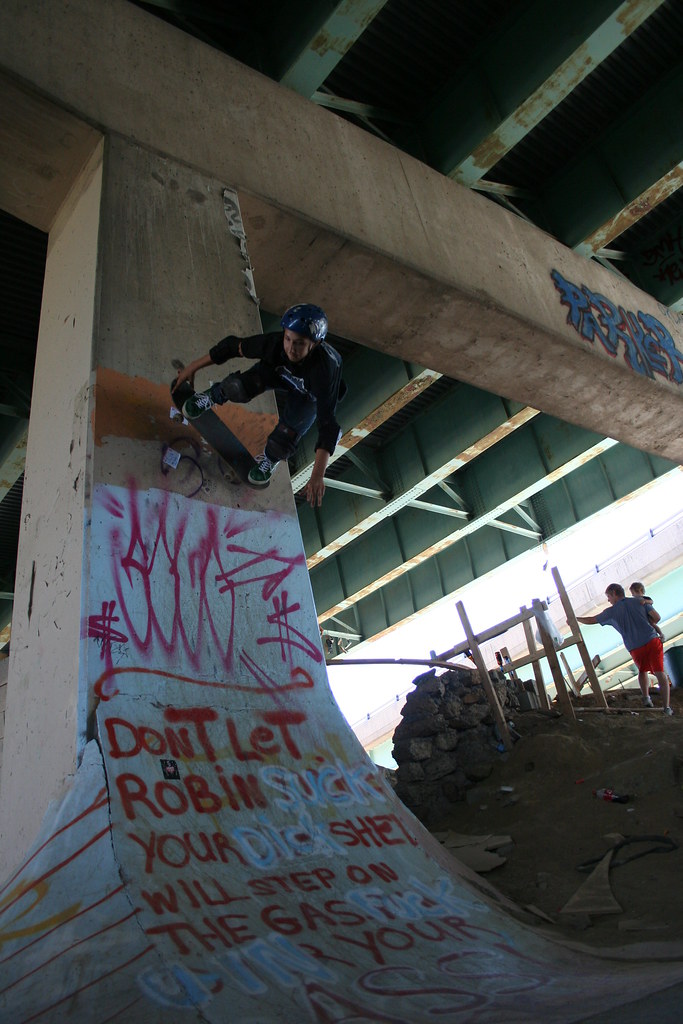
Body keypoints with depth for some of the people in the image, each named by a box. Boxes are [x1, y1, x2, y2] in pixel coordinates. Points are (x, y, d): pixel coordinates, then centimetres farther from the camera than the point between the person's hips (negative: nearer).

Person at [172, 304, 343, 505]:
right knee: (238, 388, -29)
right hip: (277, 371, 2)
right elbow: (233, 346, -20)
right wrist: (192, 368, -12)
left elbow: (327, 424, -47)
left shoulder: (325, 370, -45)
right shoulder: (274, 342, -37)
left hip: (309, 396, -1)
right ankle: (211, 396, 7)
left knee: (282, 442, -21)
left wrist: (318, 475, -52)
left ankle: (270, 459, 18)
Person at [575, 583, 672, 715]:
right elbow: (656, 617, 2)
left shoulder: (612, 611, 5)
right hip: (652, 641, 0)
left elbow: (591, 620, 14)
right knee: (660, 672, -1)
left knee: (642, 670, 26)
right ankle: (666, 707, -8)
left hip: (635, 648, 0)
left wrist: (576, 618, 29)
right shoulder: (639, 601, 8)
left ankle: (646, 697, 9)